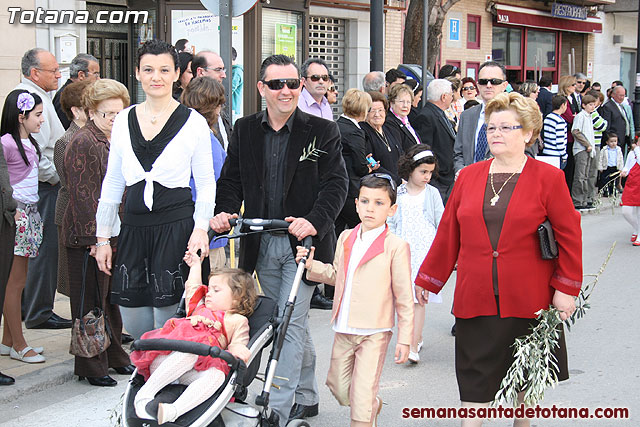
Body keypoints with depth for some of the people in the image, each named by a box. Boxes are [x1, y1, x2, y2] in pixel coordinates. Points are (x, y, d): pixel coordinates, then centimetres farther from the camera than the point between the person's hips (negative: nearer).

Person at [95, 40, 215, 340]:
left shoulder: (193, 122, -1)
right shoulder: (124, 120, 9)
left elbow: (206, 184, 3)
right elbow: (112, 184, 14)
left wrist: (200, 228, -11)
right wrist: (103, 238, 11)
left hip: (177, 225, -4)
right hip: (134, 227, 4)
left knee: (167, 324, -3)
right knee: (133, 323, 6)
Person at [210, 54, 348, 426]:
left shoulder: (323, 131, -4)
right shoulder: (245, 130, 7)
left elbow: (336, 183, -9)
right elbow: (231, 180, 10)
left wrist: (314, 221, -26)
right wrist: (224, 212, -11)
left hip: (303, 241, -4)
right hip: (262, 245, 4)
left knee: (291, 323, -9)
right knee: (294, 322, 16)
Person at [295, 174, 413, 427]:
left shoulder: (396, 246, -9)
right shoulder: (346, 238, 9)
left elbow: (404, 297, -8)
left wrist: (404, 339, -7)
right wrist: (312, 265, 3)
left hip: (374, 334, -6)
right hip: (343, 330, 6)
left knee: (361, 399, -7)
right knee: (340, 390, 16)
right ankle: (374, 406, 44)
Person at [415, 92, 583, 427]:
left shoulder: (548, 178, -3)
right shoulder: (468, 177, 6)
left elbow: (569, 236, -2)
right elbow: (448, 234, 11)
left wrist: (566, 289, -6)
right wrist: (427, 280, 13)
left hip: (528, 299, -1)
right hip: (476, 298, 2)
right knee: (475, 381, 1)